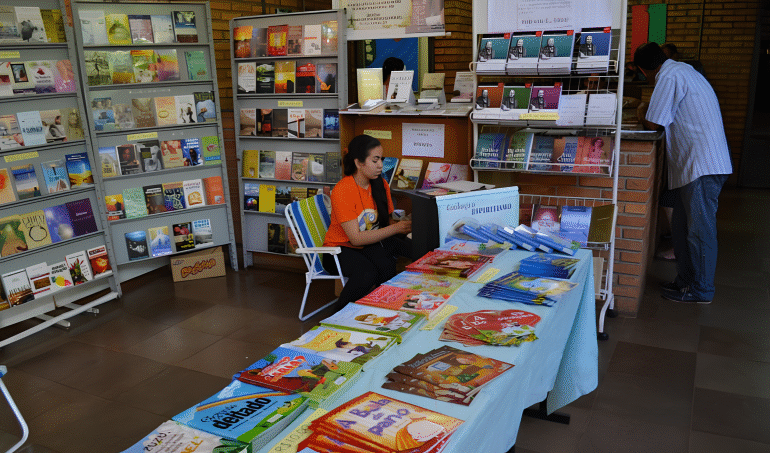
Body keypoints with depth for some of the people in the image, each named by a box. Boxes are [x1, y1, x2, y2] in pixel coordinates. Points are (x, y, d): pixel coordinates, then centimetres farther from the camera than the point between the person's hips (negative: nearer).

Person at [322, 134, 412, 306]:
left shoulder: (381, 185, 0)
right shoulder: (342, 191, -19)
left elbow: (386, 223, 2)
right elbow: (356, 238, -23)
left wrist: (406, 225, -20)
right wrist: (396, 228, -27)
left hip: (371, 243, 6)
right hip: (340, 249, -6)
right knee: (367, 273, -35)